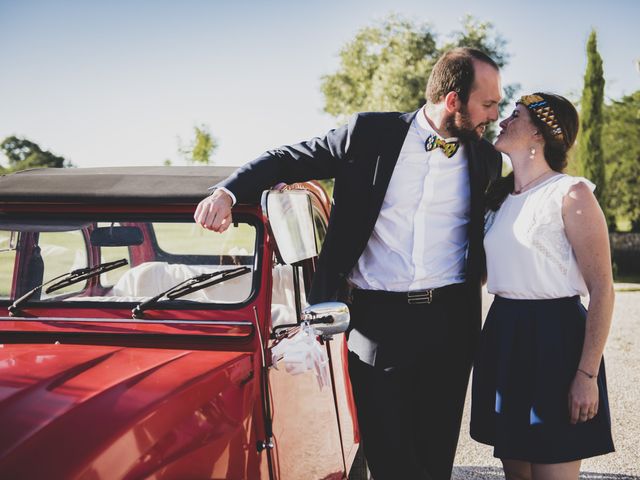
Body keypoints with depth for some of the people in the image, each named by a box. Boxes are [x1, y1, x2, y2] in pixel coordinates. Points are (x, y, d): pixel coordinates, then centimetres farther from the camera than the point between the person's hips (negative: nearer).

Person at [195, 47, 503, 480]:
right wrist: (227, 192, -13)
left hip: (449, 320, 3)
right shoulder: (371, 133, -1)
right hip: (376, 318, -2)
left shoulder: (485, 159, 7)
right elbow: (287, 159, 3)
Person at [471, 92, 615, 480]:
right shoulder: (500, 197, 11)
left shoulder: (571, 194, -10)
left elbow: (602, 290, -13)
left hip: (554, 337, -7)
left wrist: (588, 374, -17)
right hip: (503, 337, 7)